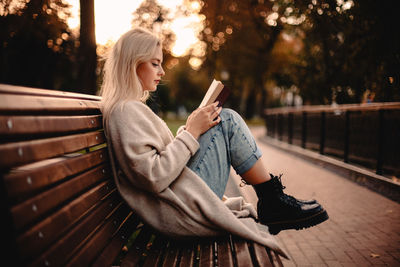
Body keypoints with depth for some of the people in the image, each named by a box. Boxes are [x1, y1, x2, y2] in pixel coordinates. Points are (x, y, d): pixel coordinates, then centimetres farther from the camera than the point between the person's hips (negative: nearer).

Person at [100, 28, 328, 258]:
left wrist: (193, 128, 11)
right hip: (179, 213, -11)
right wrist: (191, 132, -15)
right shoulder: (126, 112, -14)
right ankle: (274, 201, 2)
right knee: (228, 121, -10)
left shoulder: (134, 107, 19)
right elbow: (154, 177, -22)